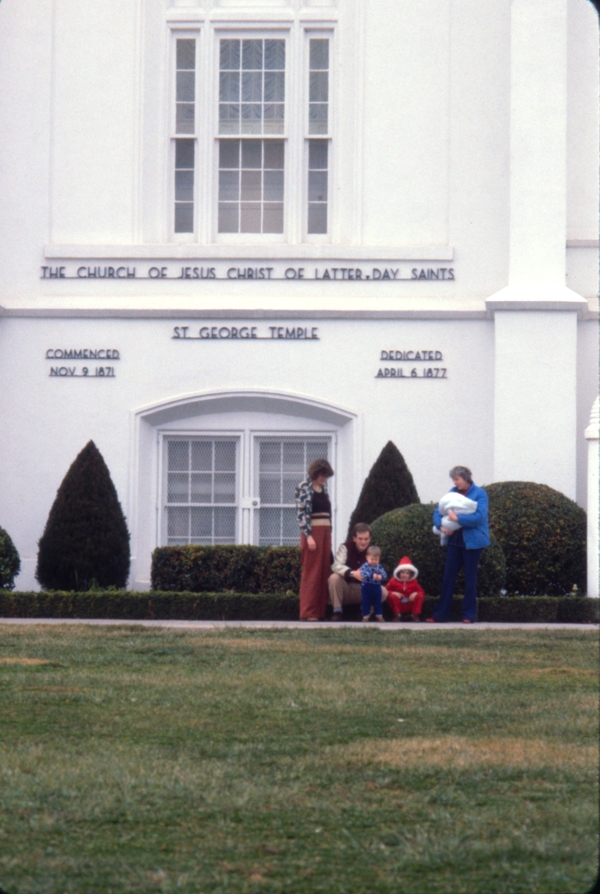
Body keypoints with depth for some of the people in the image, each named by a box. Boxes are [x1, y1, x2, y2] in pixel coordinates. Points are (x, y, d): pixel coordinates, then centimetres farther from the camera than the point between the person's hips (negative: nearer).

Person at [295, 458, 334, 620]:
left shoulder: (323, 488, 16)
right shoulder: (304, 488, -5)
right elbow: (301, 514, -11)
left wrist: (329, 536, 13)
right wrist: (308, 536, -17)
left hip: (325, 533, 7)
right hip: (312, 532, -7)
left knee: (324, 572, 6)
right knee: (311, 573, -6)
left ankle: (319, 612, 9)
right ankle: (308, 612, -4)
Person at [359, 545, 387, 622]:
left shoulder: (379, 567, 1)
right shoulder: (364, 566, -11)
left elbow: (384, 574, -8)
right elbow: (364, 574, -28)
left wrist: (380, 576, -32)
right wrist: (372, 576, -40)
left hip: (376, 588, 3)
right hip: (366, 588, -3)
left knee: (378, 603, 12)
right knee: (366, 603, 4)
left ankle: (379, 615, 22)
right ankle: (365, 616, 15)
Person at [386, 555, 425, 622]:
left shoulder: (413, 582, -1)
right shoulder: (394, 581, -5)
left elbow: (421, 592, 0)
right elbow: (386, 591, -6)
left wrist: (416, 593, -23)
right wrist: (392, 593, -27)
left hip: (410, 606, 1)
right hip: (398, 607, -1)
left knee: (419, 596, -21)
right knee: (393, 596, -31)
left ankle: (416, 615, -18)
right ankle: (396, 615, -21)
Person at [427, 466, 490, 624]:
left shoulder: (479, 494, -7)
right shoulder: (453, 493, 10)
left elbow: (479, 516, -19)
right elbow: (438, 510, 9)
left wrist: (458, 518, -23)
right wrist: (441, 526, -9)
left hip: (472, 542, -5)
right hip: (454, 540, 5)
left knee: (470, 578, 2)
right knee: (448, 576, 5)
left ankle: (468, 615, 8)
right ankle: (441, 613, 8)